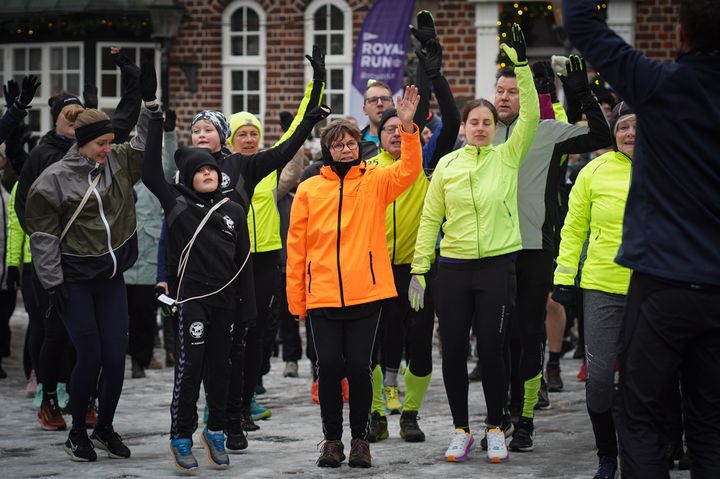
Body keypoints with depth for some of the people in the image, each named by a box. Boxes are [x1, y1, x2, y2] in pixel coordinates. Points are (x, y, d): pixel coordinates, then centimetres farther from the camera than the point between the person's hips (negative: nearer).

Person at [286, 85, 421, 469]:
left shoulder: (374, 181, 5)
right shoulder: (309, 189, 5)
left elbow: (409, 169, -14)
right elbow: (296, 246, 6)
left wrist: (408, 128, -28)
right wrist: (296, 298, 3)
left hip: (366, 293, -1)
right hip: (322, 295, 1)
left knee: (359, 366, 0)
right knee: (329, 367, 2)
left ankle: (360, 438, 16)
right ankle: (332, 439, 17)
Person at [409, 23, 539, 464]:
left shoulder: (508, 157, 2)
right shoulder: (447, 165, 5)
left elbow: (531, 116, -10)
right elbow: (430, 219, 7)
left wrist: (521, 64, -17)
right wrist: (419, 268, 2)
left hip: (497, 264, -2)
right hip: (453, 267, 2)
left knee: (492, 348, -1)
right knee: (453, 350, 2)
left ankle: (496, 430, 12)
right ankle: (462, 431, 15)